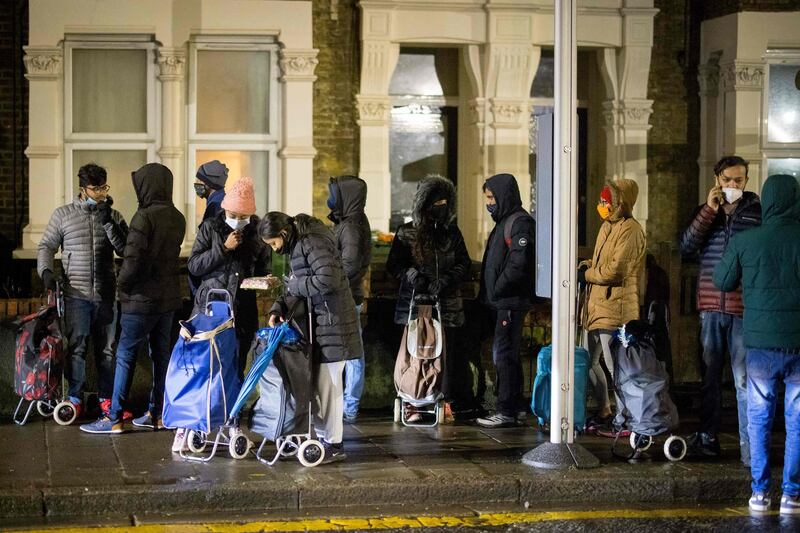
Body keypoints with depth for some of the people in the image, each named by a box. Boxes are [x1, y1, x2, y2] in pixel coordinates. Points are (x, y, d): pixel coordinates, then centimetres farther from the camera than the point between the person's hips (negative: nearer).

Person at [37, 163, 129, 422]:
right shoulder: (63, 215, 2)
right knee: (76, 347, -4)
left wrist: (108, 222, -11)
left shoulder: (113, 216, 7)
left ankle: (106, 398, 17)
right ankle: (74, 398, 5)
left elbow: (125, 250, -3)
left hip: (106, 294, 2)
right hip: (76, 294, -2)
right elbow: (47, 246, 6)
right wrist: (46, 270, -11)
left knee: (106, 348, 8)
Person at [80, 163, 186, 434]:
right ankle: (157, 414, 18)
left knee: (125, 355, 0)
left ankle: (114, 418, 1)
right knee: (161, 353, 13)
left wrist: (123, 284, -3)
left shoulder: (145, 216, -18)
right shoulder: (177, 218, 6)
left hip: (142, 299, -7)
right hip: (169, 297, 7)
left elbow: (133, 257, -23)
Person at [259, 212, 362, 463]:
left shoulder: (312, 244, -16)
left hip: (331, 321, -10)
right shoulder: (297, 246, 15)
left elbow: (328, 280, -27)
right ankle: (324, 436, 19)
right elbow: (296, 288, 20)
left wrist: (295, 284, -14)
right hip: (317, 322, 10)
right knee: (318, 382, 12)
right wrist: (279, 308, 4)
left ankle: (333, 444, 1)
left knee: (326, 383, -5)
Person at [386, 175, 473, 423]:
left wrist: (446, 280, -9)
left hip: (446, 303, 2)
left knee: (447, 353, -3)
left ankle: (446, 403, 5)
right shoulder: (407, 233, 6)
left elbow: (464, 264, 8)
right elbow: (393, 264, 4)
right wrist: (410, 274, -16)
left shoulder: (452, 233, 13)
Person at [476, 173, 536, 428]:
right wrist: (488, 294, 13)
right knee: (507, 354, 14)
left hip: (511, 302, -10)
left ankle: (507, 411, -6)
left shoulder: (520, 223, -13)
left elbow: (519, 264, -22)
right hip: (501, 302, 10)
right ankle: (516, 407, 20)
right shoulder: (504, 222, 19)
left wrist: (496, 291, -15)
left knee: (503, 354, -8)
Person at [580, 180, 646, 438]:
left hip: (615, 307, -10)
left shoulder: (629, 230, -14)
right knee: (591, 362, 16)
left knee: (614, 365, -7)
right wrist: (587, 265, 6)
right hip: (598, 305, 10)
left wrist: (587, 275, -8)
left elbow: (615, 270, -21)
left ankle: (623, 421, 0)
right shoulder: (608, 227, 17)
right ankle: (604, 413, 27)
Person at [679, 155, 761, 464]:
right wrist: (709, 211, -9)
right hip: (711, 308, 4)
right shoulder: (705, 212, 11)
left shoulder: (758, 212, 0)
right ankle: (707, 439, 21)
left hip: (744, 309, -4)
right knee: (709, 377, 12)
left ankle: (750, 446, 0)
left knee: (745, 380, -4)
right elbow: (685, 248, -2)